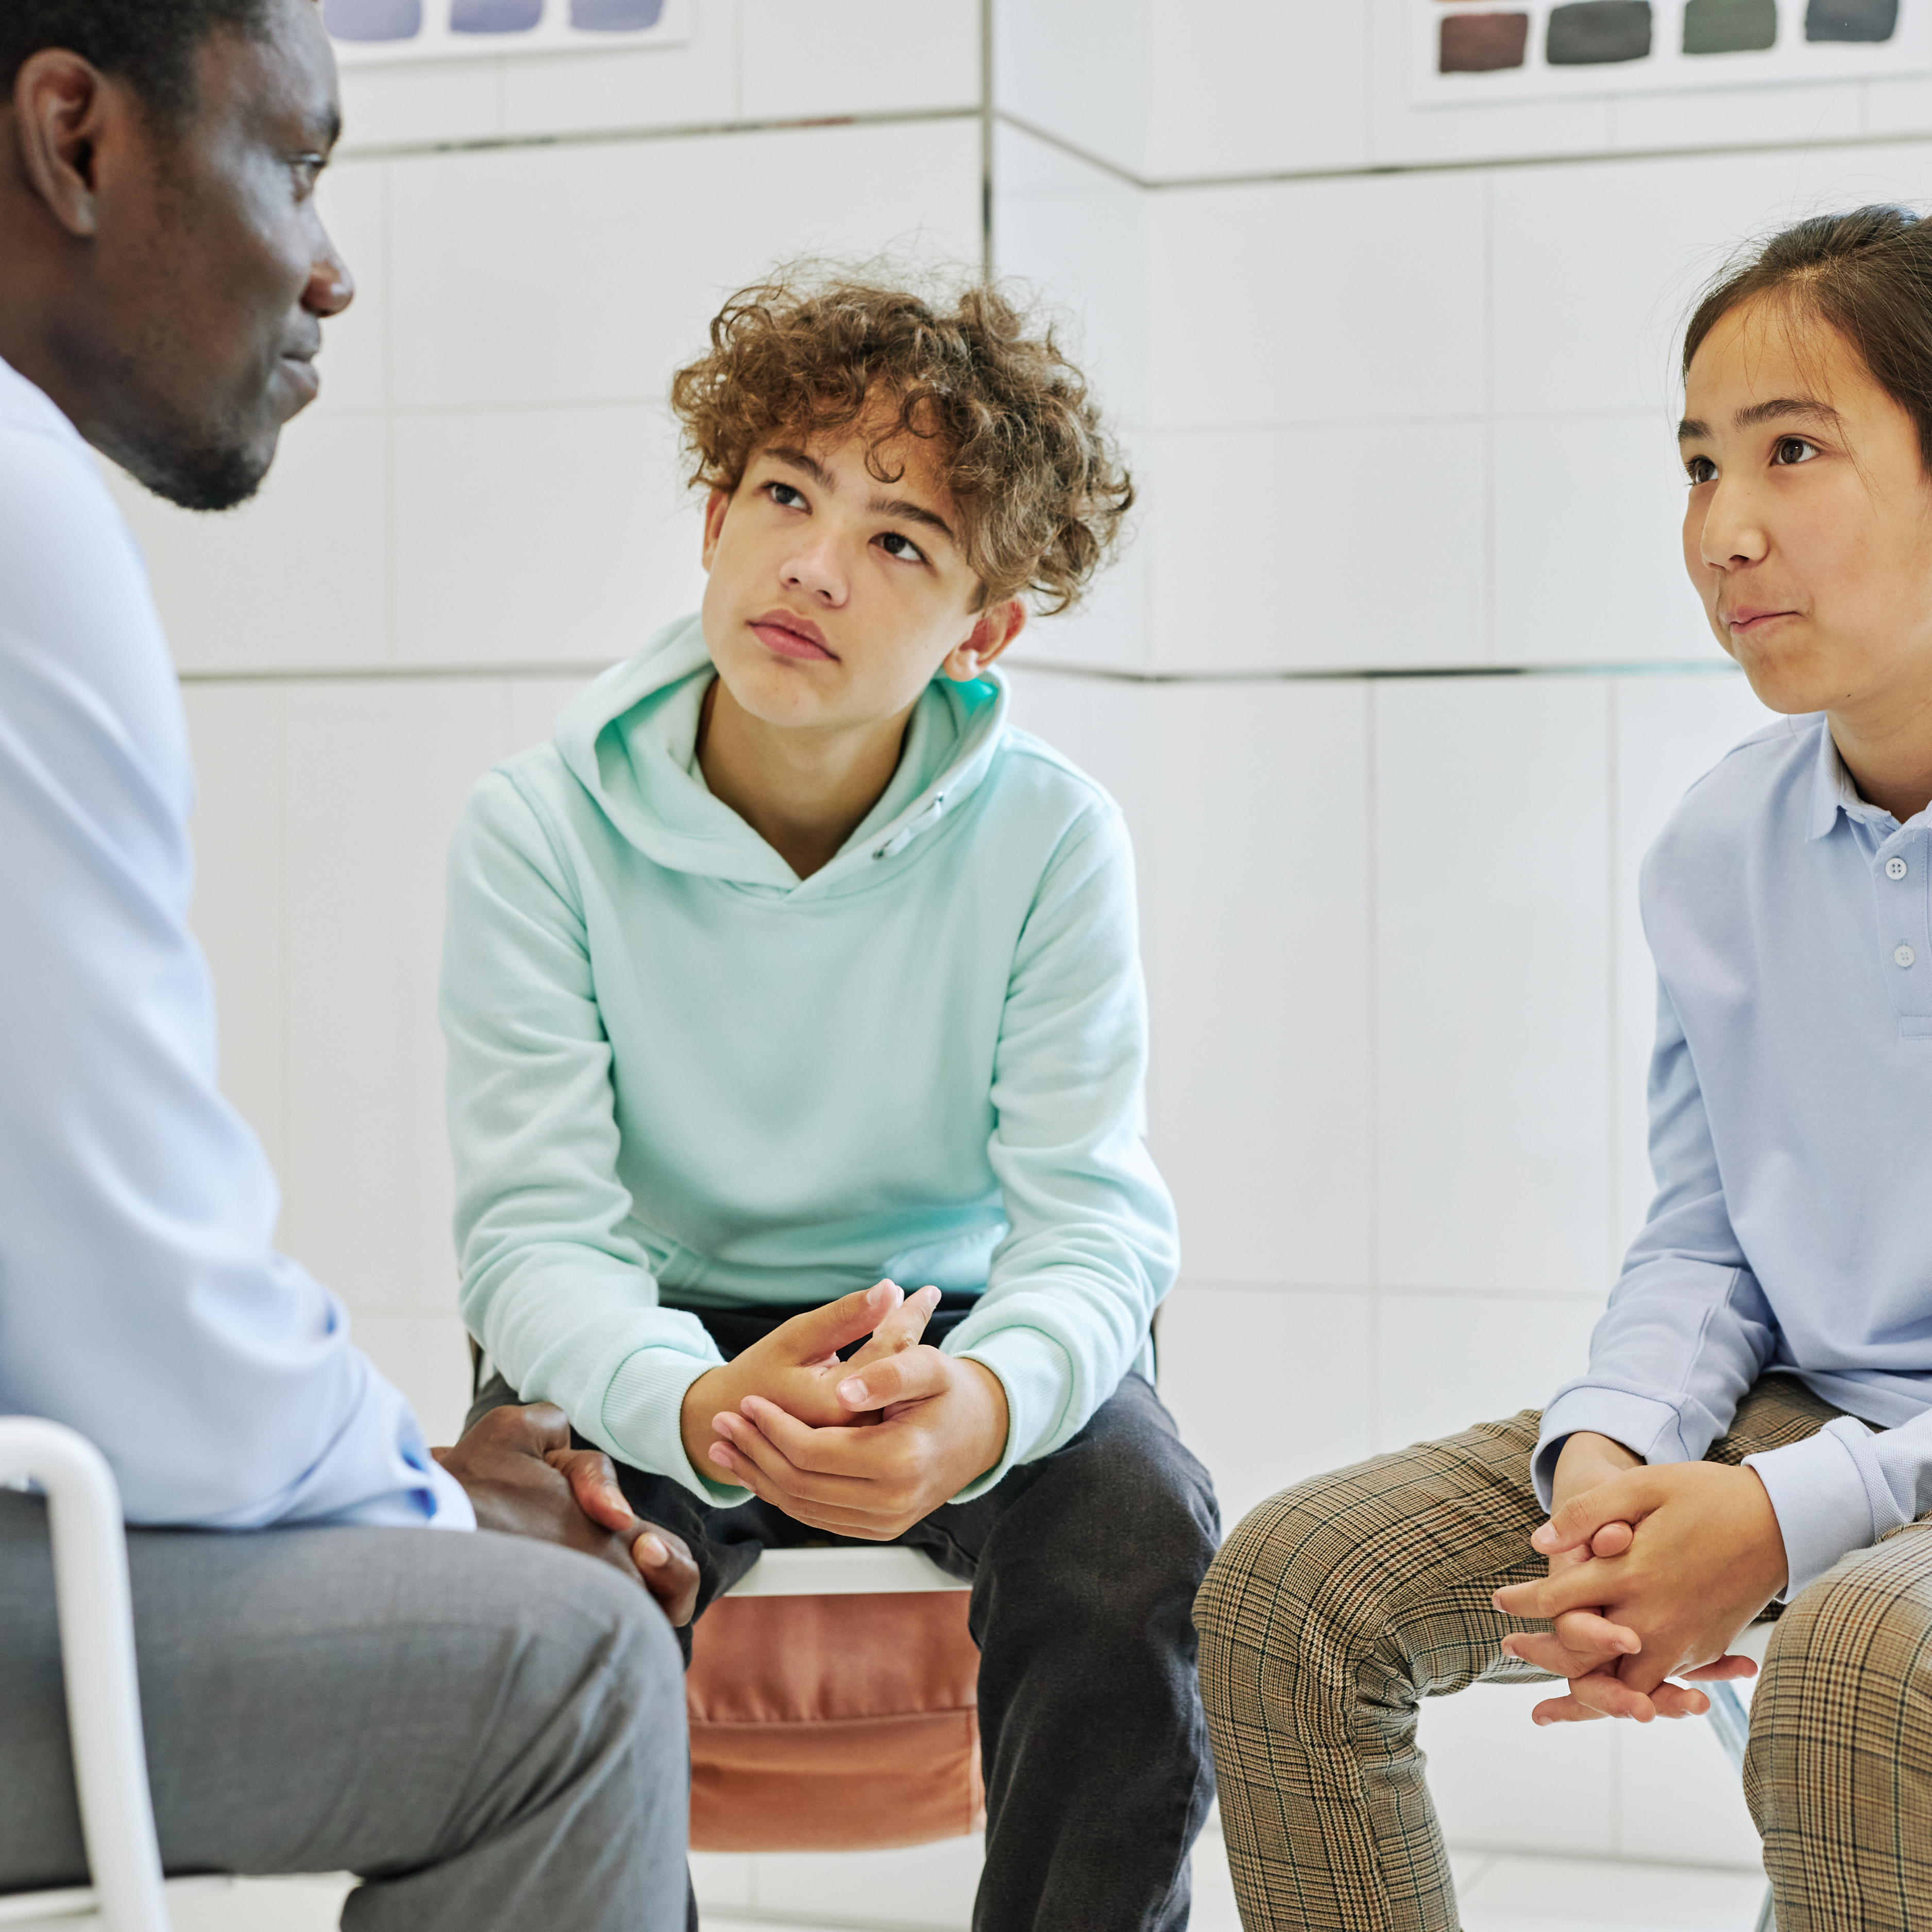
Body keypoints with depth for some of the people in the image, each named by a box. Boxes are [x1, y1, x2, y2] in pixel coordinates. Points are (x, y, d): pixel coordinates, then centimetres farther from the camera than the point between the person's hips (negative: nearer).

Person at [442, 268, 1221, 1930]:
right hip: (660, 1344, 0)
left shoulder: (1050, 838, -11)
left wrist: (984, 1401, -41)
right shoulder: (540, 833, -12)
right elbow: (534, 1229, -19)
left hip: (952, 1327, 1)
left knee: (1142, 1537, -27)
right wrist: (697, 1406, -42)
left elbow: (1089, 1215, -16)